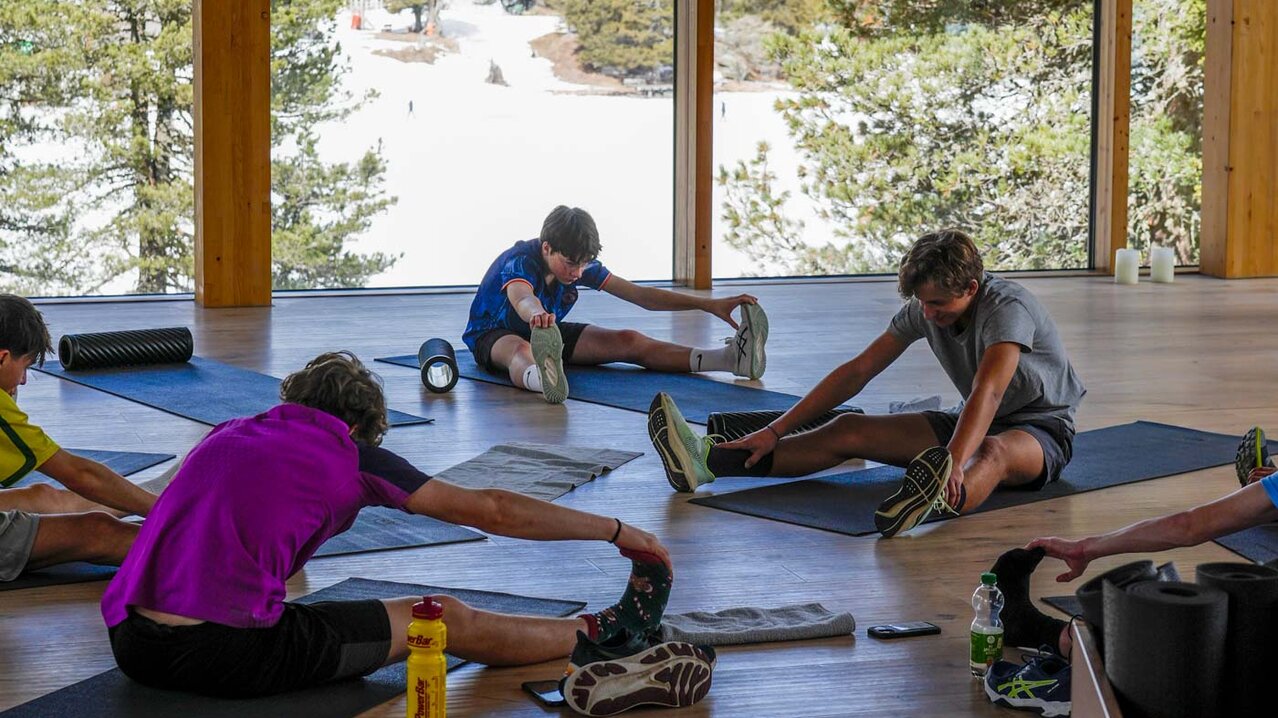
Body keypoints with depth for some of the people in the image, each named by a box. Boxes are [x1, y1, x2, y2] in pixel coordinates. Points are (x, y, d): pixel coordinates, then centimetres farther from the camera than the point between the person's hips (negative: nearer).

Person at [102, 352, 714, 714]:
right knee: (447, 620, 5)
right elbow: (490, 512, 9)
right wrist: (617, 531, 18)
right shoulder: (348, 457, 4)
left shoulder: (228, 434, 20)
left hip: (130, 644, 7)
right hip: (228, 654, -7)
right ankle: (602, 635, 26)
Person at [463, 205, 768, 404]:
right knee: (522, 351, -45)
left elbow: (641, 295, -11)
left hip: (547, 331, 6)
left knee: (628, 341, -15)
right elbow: (521, 298, -54)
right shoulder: (519, 262, -30)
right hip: (494, 335, -5)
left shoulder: (581, 264, -11)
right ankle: (544, 378, -85)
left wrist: (708, 305, -20)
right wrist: (537, 314, -81)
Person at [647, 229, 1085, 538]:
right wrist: (776, 431, -9)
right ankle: (705, 463, -26)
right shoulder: (923, 309, -5)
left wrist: (954, 463, -60)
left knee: (992, 451, -44)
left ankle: (937, 500, -81)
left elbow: (987, 392, -44)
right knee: (851, 431, -12)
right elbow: (858, 372, -4)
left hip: (1041, 429, -6)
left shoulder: (1008, 308, -27)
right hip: (971, 420, 6)